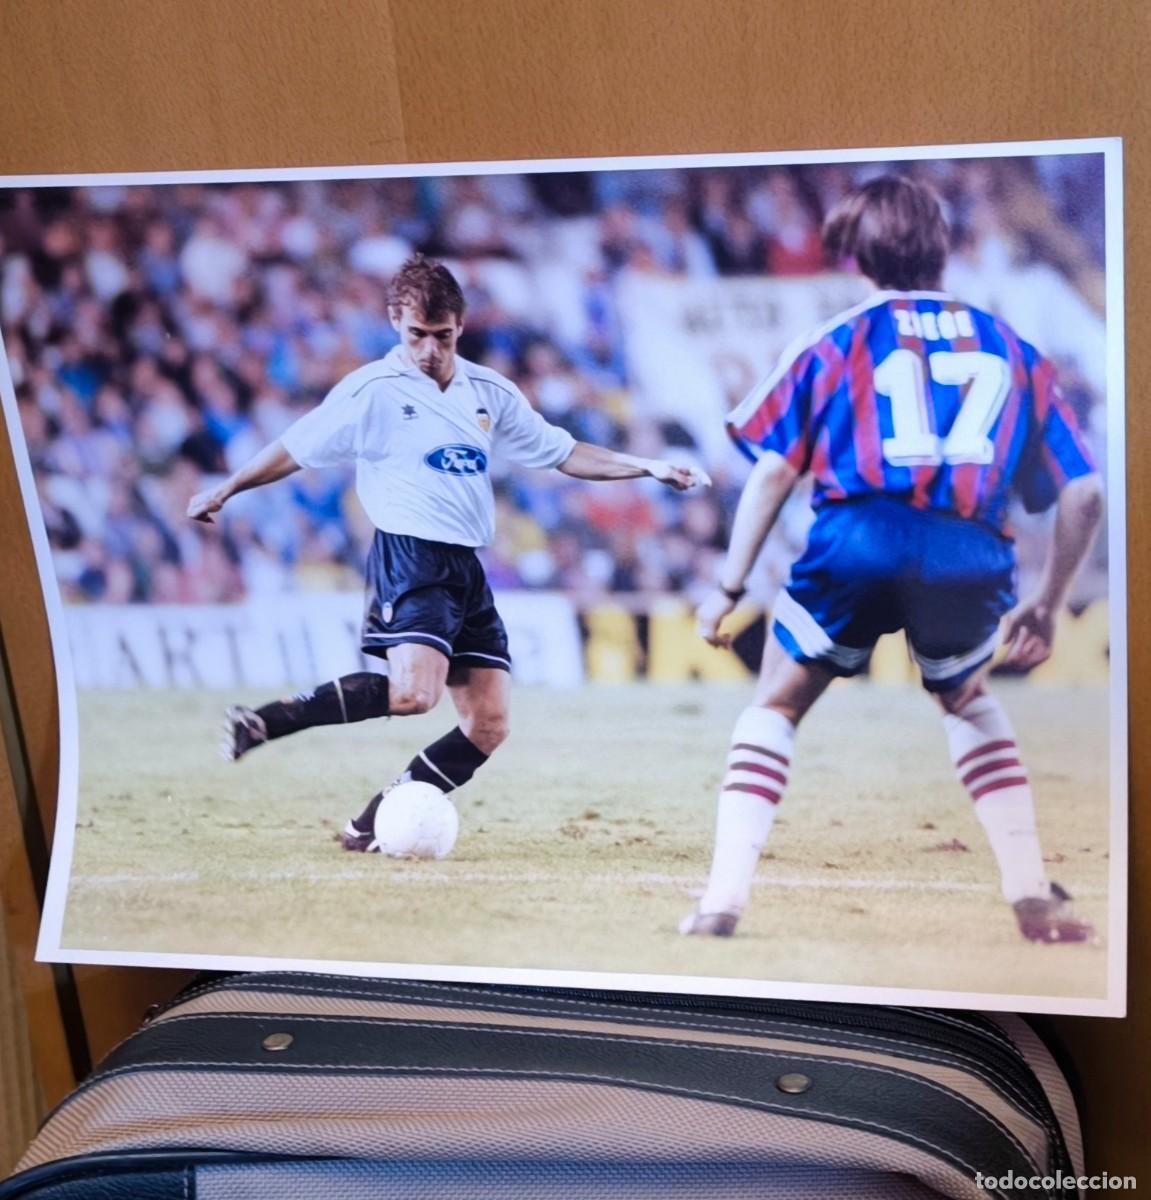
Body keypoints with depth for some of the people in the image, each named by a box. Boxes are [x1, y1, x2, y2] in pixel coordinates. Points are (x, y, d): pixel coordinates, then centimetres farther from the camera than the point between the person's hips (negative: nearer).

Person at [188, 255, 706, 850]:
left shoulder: (490, 392, 11)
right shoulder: (373, 391, -3)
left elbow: (563, 452, 17)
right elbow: (296, 448, 5)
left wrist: (647, 467, 11)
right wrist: (224, 490, 8)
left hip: (467, 568, 6)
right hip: (409, 556, -6)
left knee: (488, 724, -1)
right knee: (413, 692, -30)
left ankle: (375, 822, 7)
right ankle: (266, 721, -21)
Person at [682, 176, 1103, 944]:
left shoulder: (838, 341, 18)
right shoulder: (1011, 349, 24)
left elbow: (774, 472, 8)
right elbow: (1083, 494, 18)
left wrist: (730, 586, 12)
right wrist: (1047, 607, 27)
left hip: (860, 540, -2)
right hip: (974, 556, 2)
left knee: (777, 706, 18)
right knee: (968, 699, 31)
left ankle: (725, 898, 7)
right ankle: (1033, 895, 25)